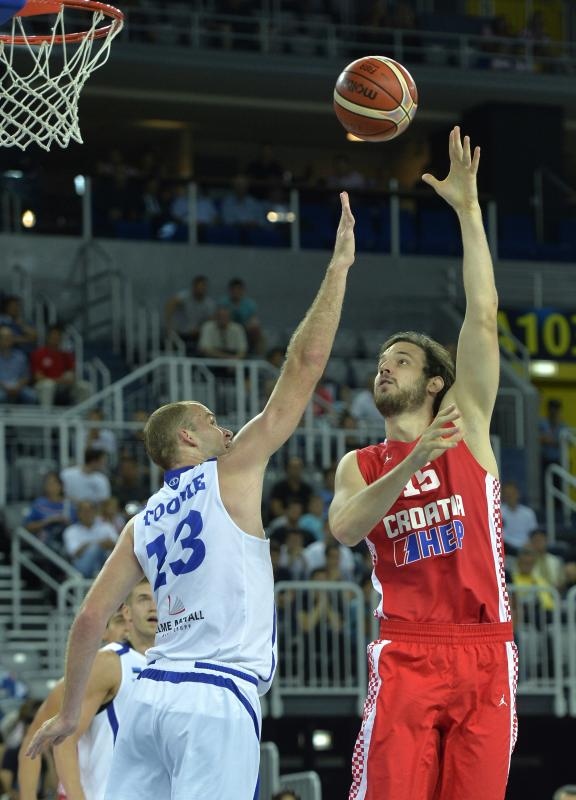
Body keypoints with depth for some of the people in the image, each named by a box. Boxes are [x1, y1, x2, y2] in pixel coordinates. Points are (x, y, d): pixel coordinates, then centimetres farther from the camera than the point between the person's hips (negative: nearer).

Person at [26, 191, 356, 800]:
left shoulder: (143, 523, 19)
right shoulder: (231, 473, 4)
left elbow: (89, 620, 14)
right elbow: (305, 364, 1)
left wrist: (69, 713, 23)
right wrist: (338, 266, 6)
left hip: (152, 697, 6)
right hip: (217, 699, -6)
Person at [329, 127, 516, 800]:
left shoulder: (469, 426, 11)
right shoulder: (359, 464, 15)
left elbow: (482, 318, 1)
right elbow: (344, 528, -8)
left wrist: (467, 209, -3)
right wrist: (414, 462, -20)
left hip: (482, 654, 0)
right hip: (405, 657, 0)